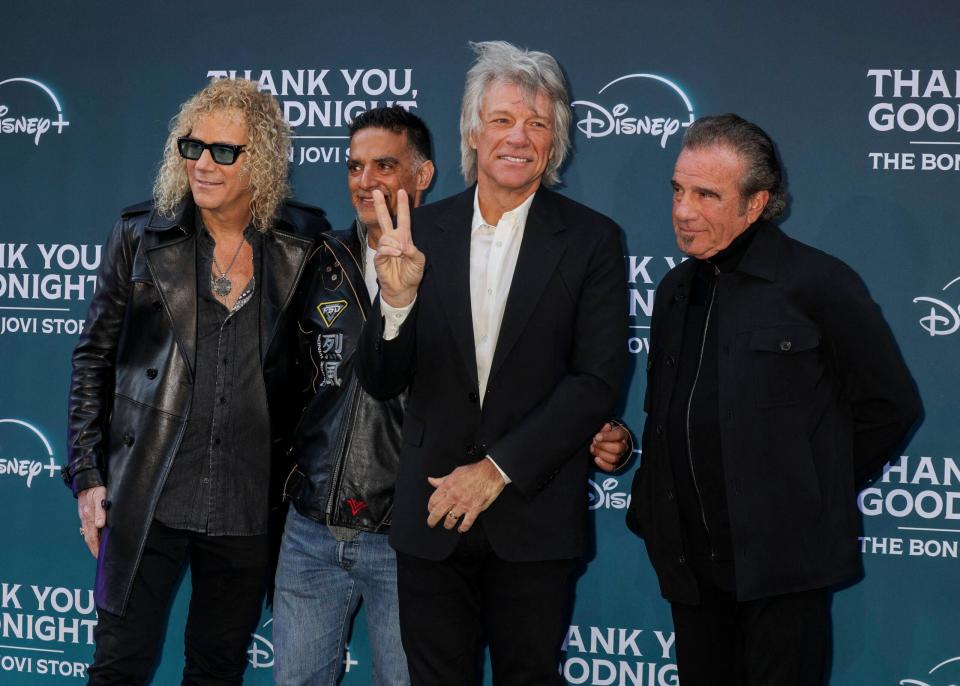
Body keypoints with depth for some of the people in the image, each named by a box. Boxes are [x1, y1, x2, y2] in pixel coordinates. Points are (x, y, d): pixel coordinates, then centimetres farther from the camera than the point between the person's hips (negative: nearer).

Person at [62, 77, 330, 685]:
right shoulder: (141, 236, 1)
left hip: (250, 501, 1)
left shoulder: (305, 245, 0)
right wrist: (87, 475, 0)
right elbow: (95, 357, 5)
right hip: (149, 497, 0)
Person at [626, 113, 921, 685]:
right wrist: (651, 509, 9)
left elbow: (891, 406, -4)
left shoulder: (819, 284, -9)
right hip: (690, 563, 6)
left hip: (783, 563, -6)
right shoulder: (676, 290, 12)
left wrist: (817, 494, 1)